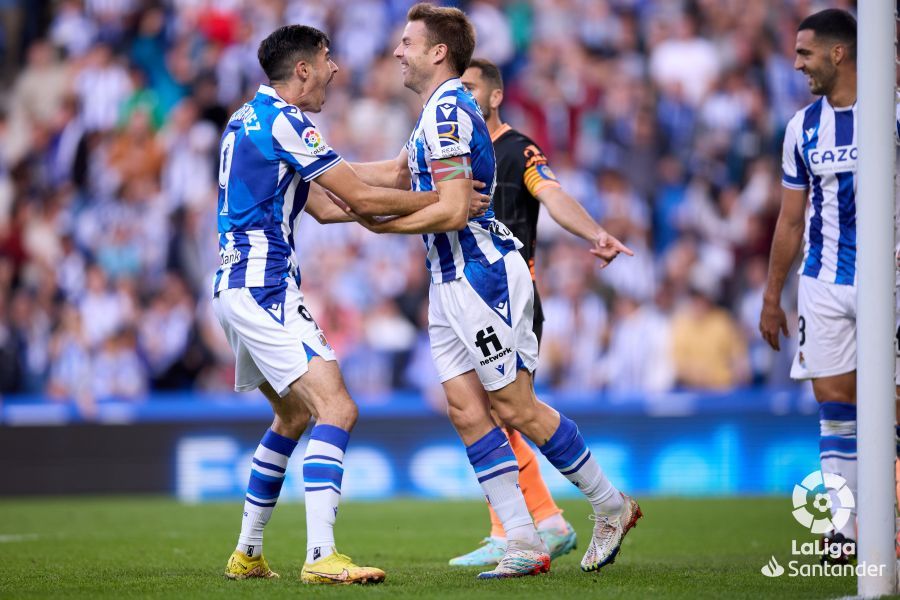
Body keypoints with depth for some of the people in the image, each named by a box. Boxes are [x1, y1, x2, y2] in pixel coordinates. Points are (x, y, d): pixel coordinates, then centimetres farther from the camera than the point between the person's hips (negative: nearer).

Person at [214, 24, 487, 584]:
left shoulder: (248, 118, 17)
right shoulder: (284, 122, -14)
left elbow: (323, 207, 20)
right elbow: (361, 198, -14)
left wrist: (418, 200, 16)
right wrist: (439, 200, -3)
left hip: (236, 286, 11)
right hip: (265, 288, -11)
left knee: (295, 415, 24)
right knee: (337, 410, -19)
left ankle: (247, 554, 27)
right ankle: (322, 557, -30)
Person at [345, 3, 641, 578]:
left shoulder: (449, 112, -17)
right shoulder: (441, 111, 16)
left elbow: (451, 211, -23)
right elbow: (395, 171, 31)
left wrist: (380, 224, -12)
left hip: (481, 275, -10)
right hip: (452, 280, 10)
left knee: (516, 408, -4)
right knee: (468, 410, 3)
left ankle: (612, 506, 10)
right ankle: (525, 543, 1)